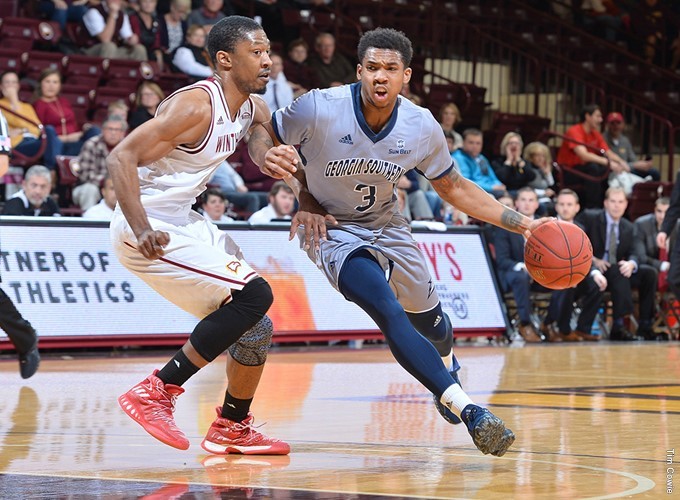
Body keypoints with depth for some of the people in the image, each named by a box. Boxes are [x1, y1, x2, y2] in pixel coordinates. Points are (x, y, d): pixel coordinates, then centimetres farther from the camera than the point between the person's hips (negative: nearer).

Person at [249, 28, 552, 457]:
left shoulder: (422, 127, -18)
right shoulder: (321, 108, -28)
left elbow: (454, 188, -2)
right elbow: (261, 136, -12)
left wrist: (520, 223, -10)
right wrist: (269, 159, -37)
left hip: (386, 225, 5)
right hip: (332, 229, -4)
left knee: (430, 320, 19)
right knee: (389, 312, -27)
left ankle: (446, 372, 56)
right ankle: (468, 410, -29)